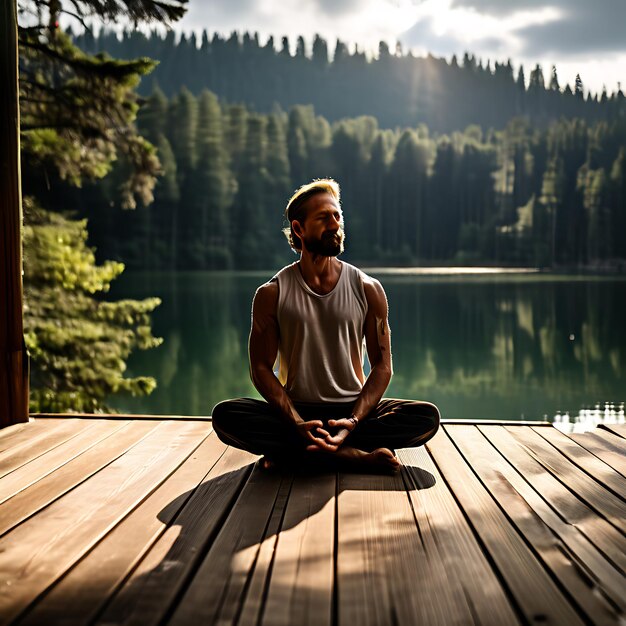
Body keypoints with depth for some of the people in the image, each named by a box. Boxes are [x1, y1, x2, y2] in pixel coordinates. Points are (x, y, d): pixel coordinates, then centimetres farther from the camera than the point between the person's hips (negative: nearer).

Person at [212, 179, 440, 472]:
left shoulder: (368, 290, 2)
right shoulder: (272, 294, -1)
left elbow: (382, 365, 1)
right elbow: (261, 367, -3)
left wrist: (352, 421, -17)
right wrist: (298, 424, -19)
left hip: (354, 410, 1)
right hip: (295, 413, -1)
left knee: (427, 416, -24)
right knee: (225, 415, -28)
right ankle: (354, 455, -28)